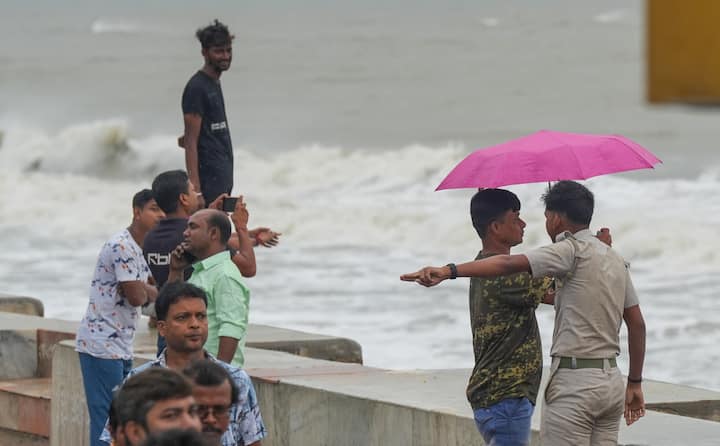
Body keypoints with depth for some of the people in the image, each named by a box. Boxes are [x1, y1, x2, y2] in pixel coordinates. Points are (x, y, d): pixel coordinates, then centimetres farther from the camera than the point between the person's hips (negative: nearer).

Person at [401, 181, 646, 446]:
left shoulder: (572, 250, -10)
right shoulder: (615, 259, 15)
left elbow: (510, 264, -23)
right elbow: (637, 324, 16)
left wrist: (450, 271, -32)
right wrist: (635, 383, 22)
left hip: (574, 384, -8)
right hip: (611, 383, 8)